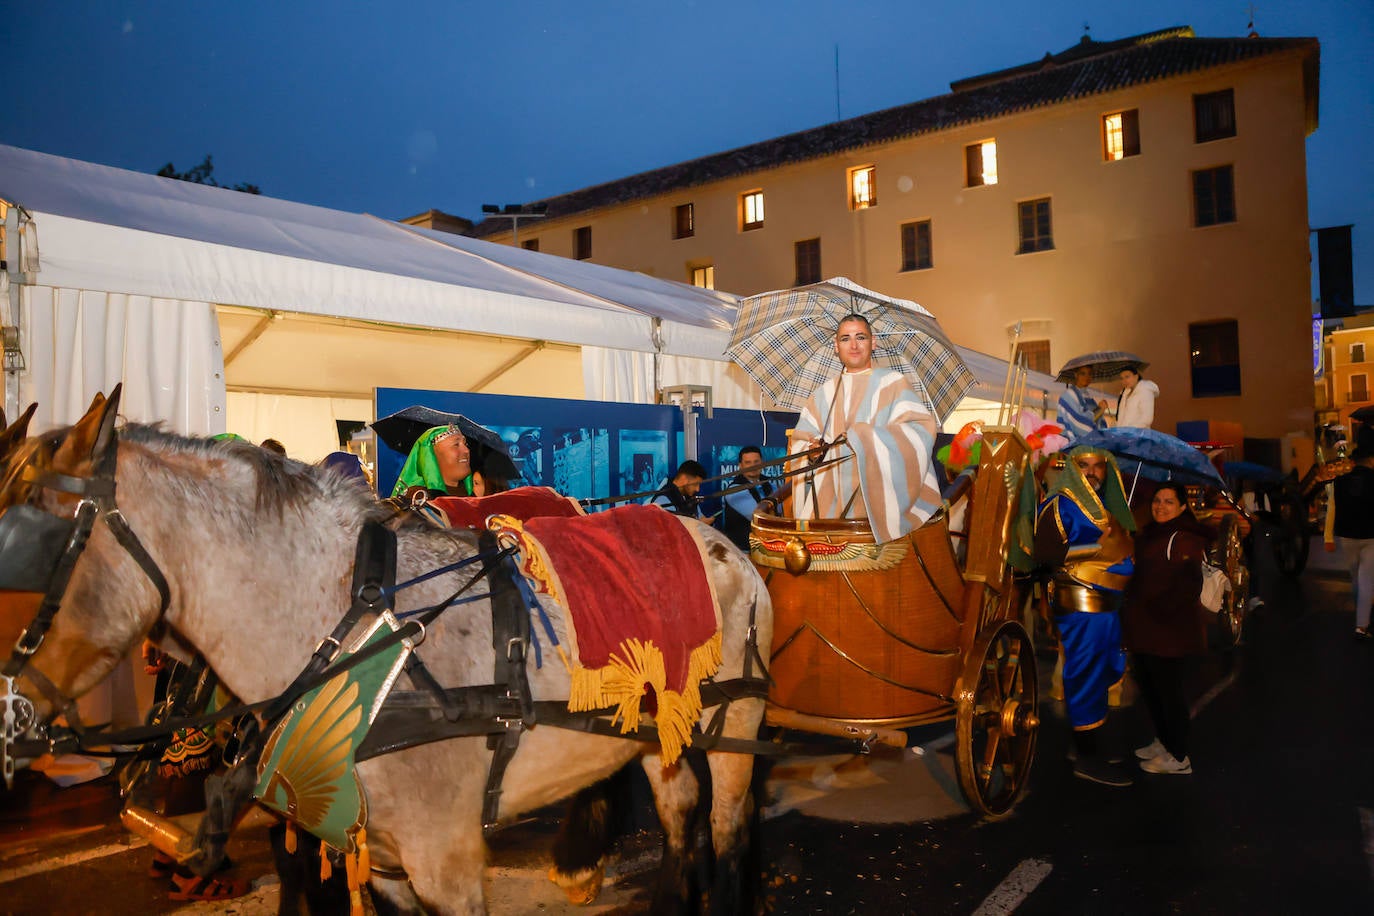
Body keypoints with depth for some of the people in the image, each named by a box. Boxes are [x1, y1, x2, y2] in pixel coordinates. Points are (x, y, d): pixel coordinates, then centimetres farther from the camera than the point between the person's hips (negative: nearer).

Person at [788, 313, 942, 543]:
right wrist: (813, 448, -6)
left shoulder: (893, 382, 5)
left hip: (883, 499, -3)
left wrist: (865, 437, -16)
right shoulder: (825, 393, 19)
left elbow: (920, 432, -7)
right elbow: (801, 439, 18)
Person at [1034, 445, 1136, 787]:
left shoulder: (1105, 505, 20)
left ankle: (1089, 745, 28)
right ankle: (1086, 758, 2)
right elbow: (1046, 552, -20)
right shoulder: (1059, 504, -9)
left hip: (1105, 602, 10)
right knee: (1087, 675, -6)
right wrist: (1097, 545, -13)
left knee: (1105, 672, 15)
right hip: (1080, 602, -9)